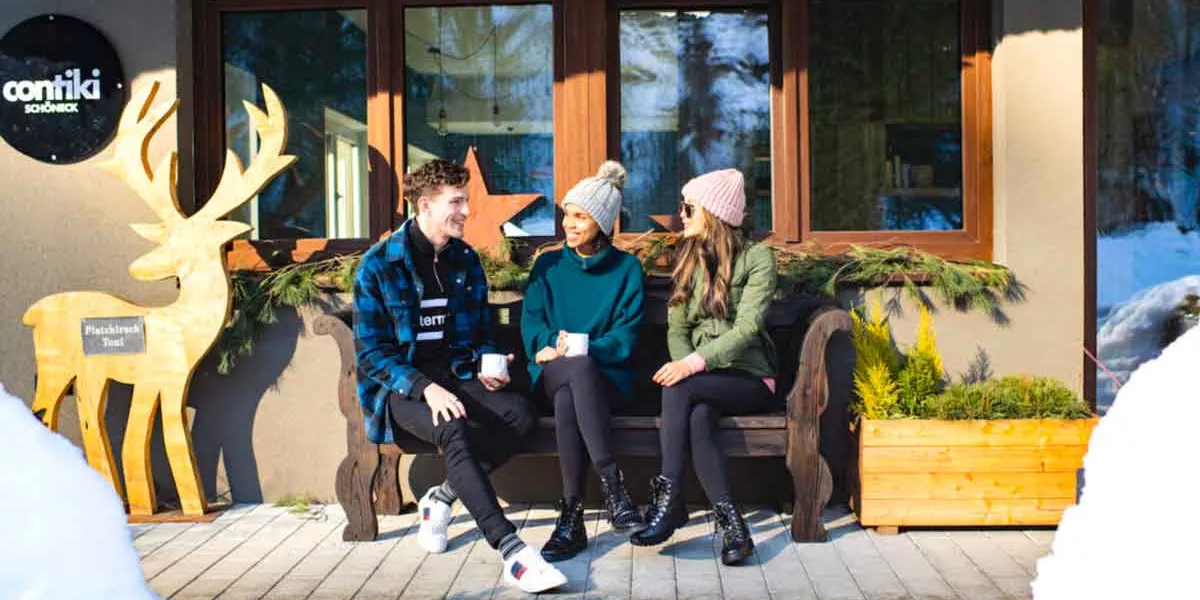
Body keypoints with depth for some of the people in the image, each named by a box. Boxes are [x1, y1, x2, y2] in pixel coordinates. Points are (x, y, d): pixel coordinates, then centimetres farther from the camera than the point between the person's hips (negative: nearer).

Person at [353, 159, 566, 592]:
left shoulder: (466, 260, 9)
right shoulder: (378, 265, -7)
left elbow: (482, 333, 19)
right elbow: (372, 353, -10)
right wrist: (425, 388, -25)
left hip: (455, 377, 5)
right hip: (400, 385, -5)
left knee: (522, 415, -24)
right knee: (453, 430, -37)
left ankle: (441, 497, -8)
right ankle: (511, 551, -38)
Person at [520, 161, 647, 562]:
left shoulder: (627, 268, 7)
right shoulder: (548, 266, 14)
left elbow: (626, 337, -2)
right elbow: (532, 324, 5)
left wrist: (576, 349, -17)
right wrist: (553, 347, -17)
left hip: (606, 375, -1)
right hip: (552, 375, 1)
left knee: (567, 402, -38)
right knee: (579, 368, -38)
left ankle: (572, 519, -37)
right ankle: (614, 491, -41)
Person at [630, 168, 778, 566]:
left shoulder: (757, 257, -2)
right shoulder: (688, 259, 16)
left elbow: (747, 327, -14)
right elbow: (677, 327, 9)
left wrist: (694, 364, -27)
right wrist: (683, 363, -13)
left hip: (748, 379, -3)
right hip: (702, 382, 4)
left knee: (680, 389, -33)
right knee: (697, 418, -33)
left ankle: (668, 498, -31)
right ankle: (731, 523, -34)